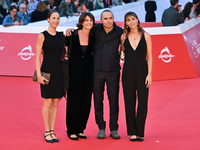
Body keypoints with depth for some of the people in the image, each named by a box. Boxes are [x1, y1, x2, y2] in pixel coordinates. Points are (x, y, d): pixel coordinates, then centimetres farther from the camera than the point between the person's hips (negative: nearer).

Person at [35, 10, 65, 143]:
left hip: (59, 72, 5)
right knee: (47, 102, -2)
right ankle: (47, 132, 7)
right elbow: (37, 56, -8)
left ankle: (52, 130, 15)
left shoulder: (62, 36, 9)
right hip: (47, 71, -5)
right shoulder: (42, 36, -5)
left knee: (55, 103, 7)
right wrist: (39, 74, -14)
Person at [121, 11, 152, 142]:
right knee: (129, 102, 3)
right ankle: (132, 132, 12)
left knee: (143, 101, -3)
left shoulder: (146, 36, 2)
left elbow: (149, 56, 0)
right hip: (128, 71, 1)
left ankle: (140, 132, 7)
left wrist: (149, 74, -6)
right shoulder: (124, 37, 6)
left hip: (142, 70, -1)